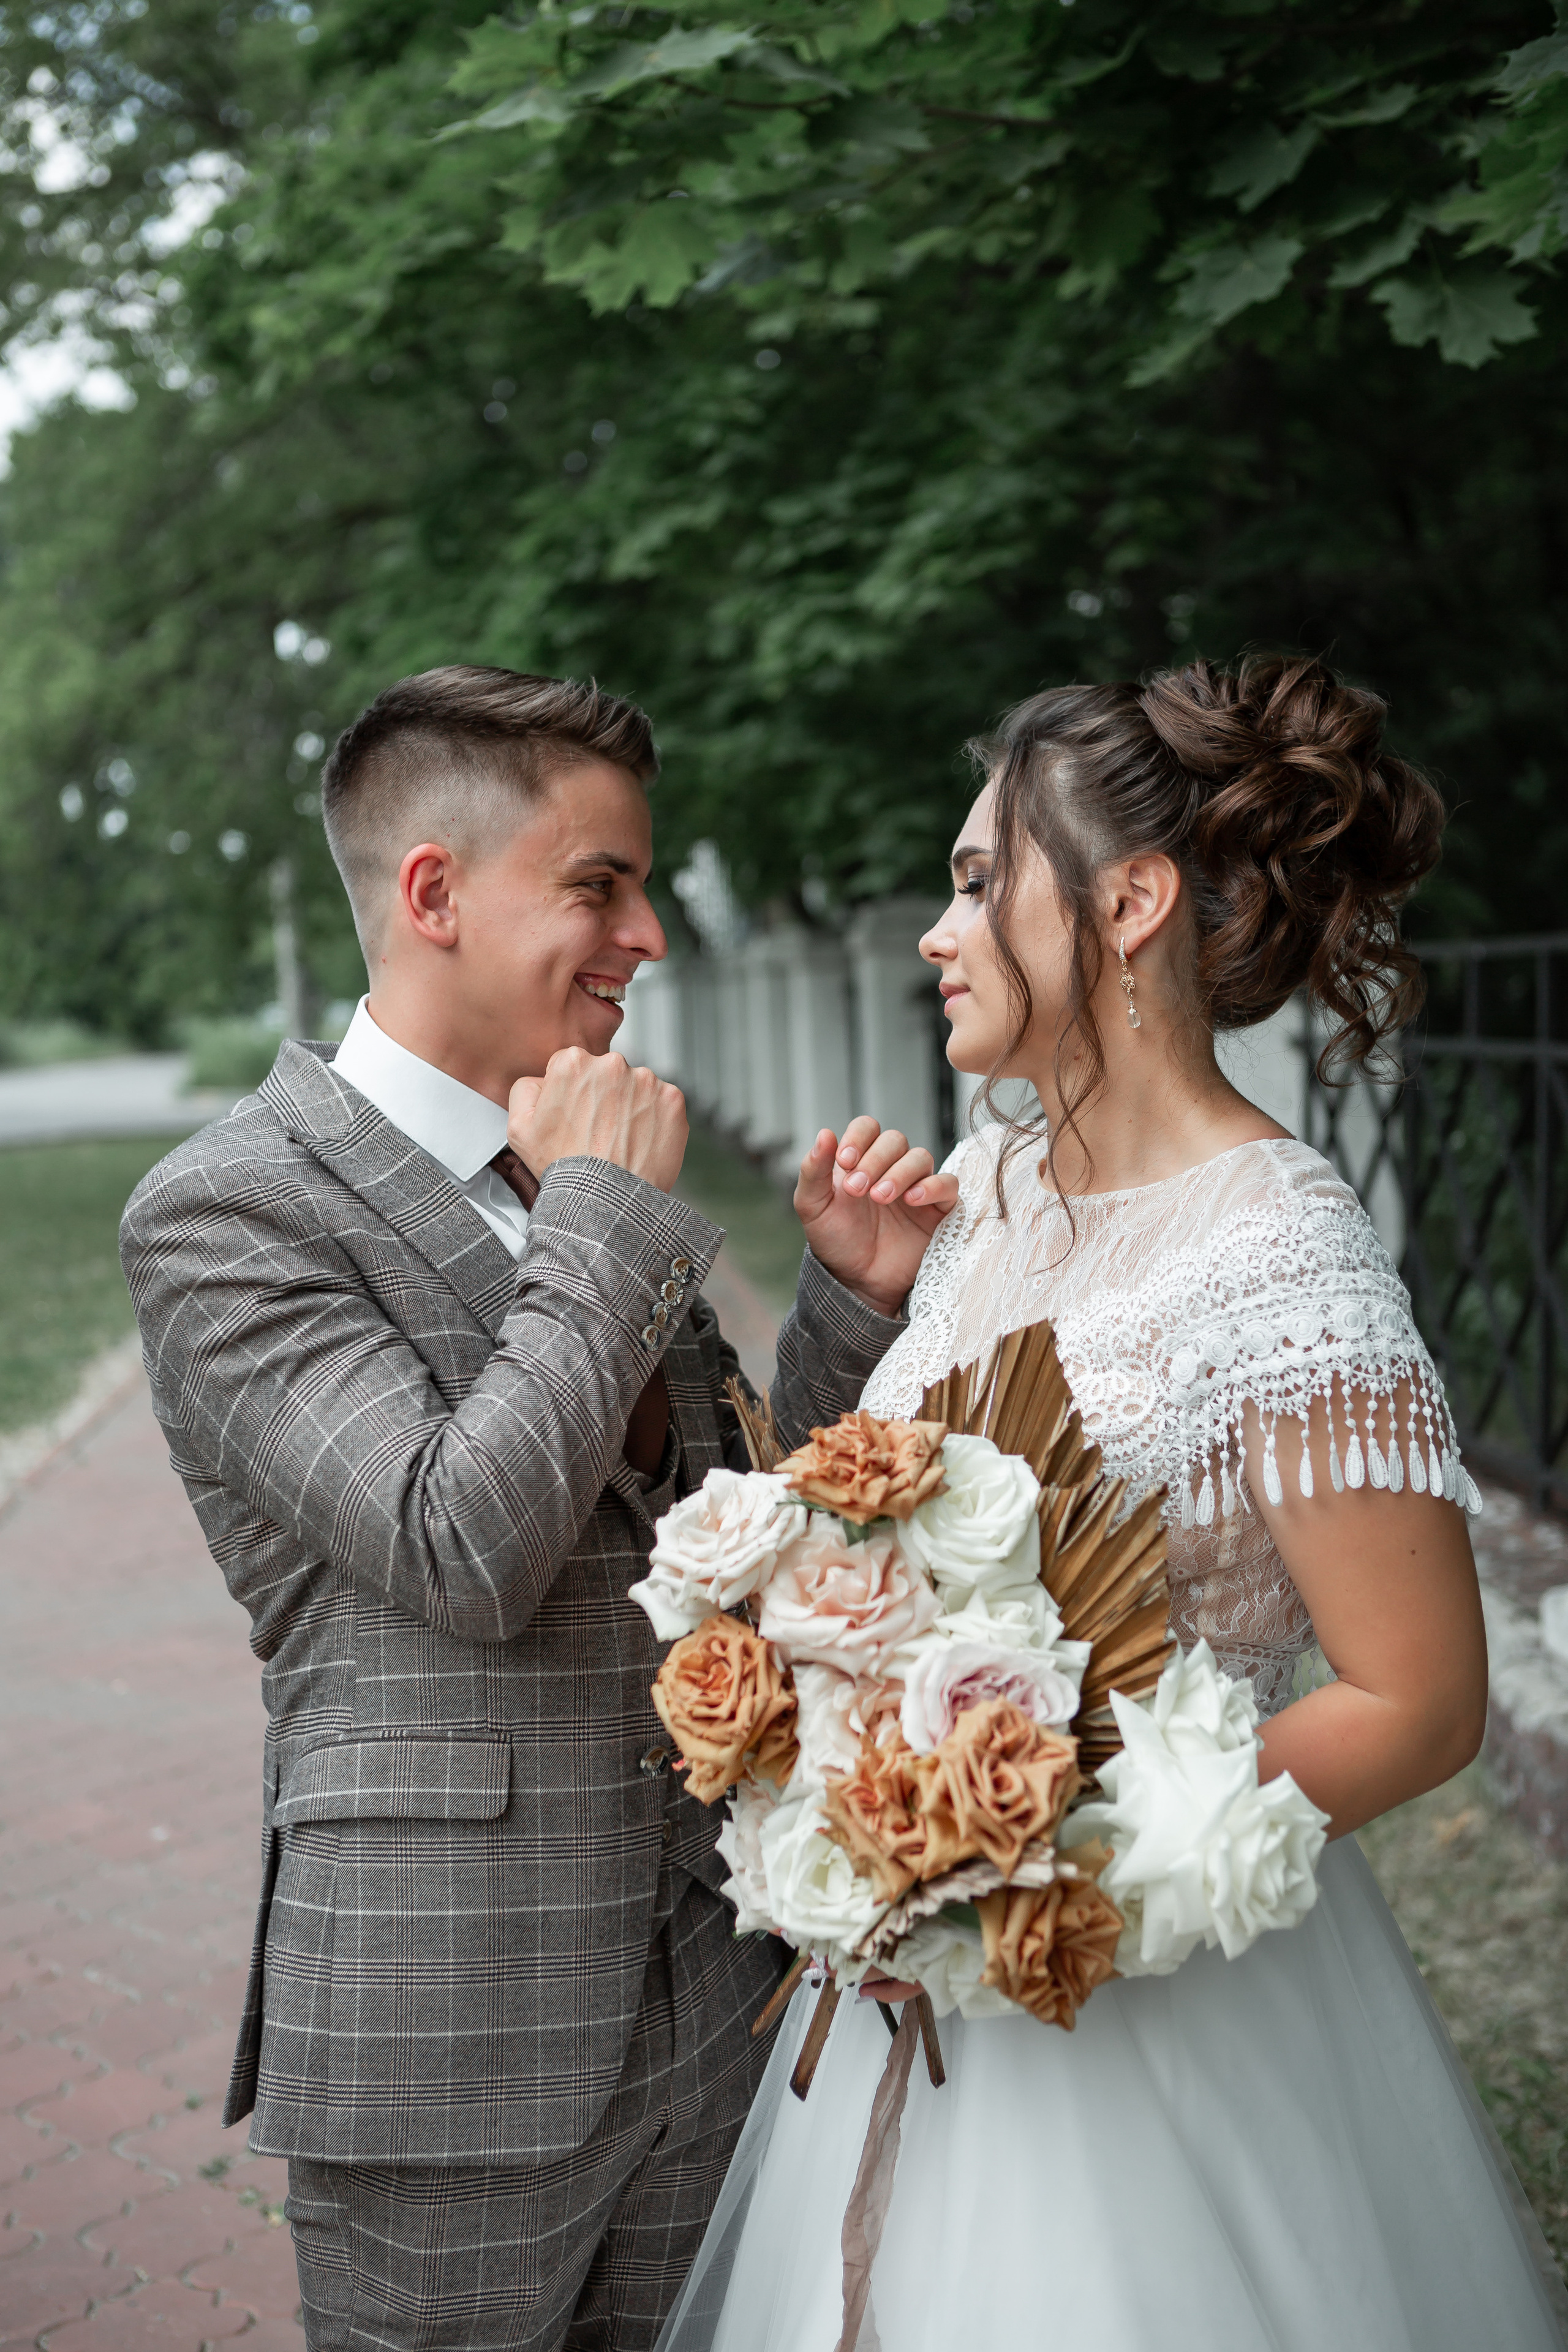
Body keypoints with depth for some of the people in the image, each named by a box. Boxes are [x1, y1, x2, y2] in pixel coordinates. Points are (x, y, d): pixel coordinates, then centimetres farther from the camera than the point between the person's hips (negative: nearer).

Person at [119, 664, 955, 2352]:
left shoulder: (589, 1189, 7)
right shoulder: (223, 1209, -14)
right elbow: (465, 1553, -24)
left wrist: (855, 1300, -4)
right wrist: (607, 1213, -18)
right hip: (445, 2049, -6)